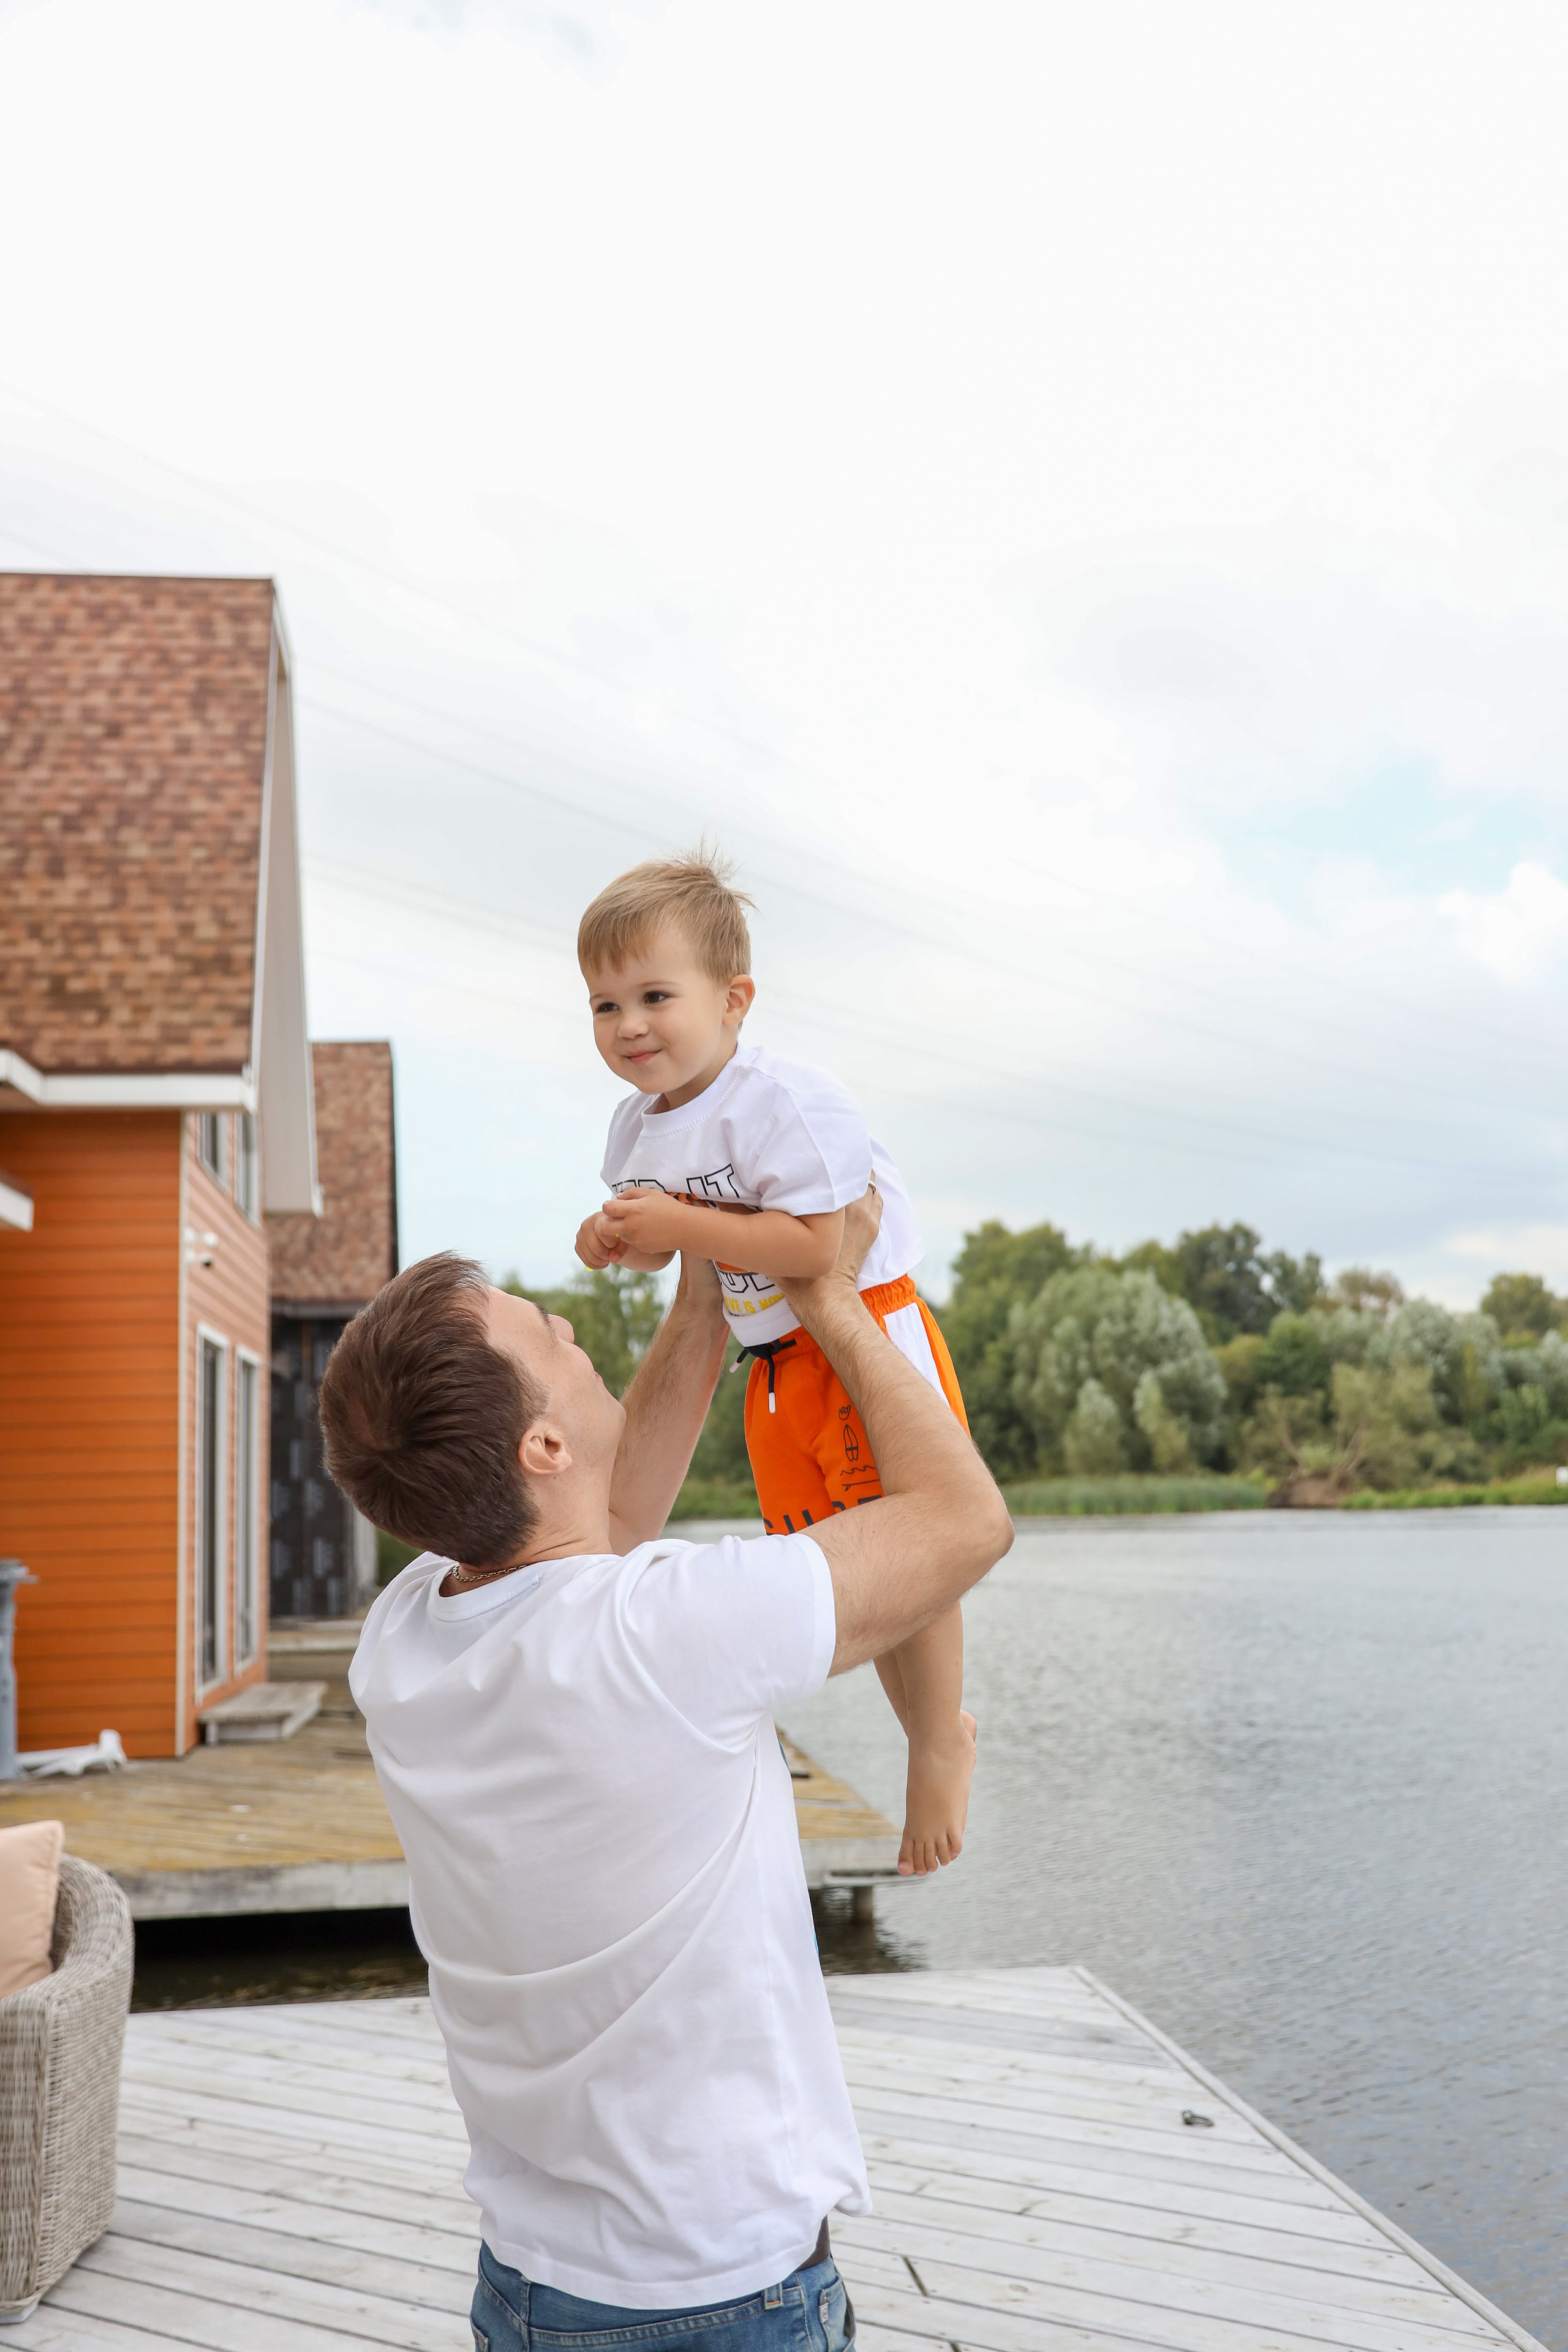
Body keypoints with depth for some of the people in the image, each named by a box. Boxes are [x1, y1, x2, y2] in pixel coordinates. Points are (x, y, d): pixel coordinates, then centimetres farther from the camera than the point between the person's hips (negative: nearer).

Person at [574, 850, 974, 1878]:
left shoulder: (785, 1104, -25)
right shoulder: (640, 1125, 2)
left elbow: (814, 1244, -32)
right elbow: (666, 1247, 13)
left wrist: (680, 1224, -29)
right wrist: (619, 1240, -9)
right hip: (774, 1363, 8)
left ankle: (940, 1743, 19)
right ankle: (932, 1727, 35)